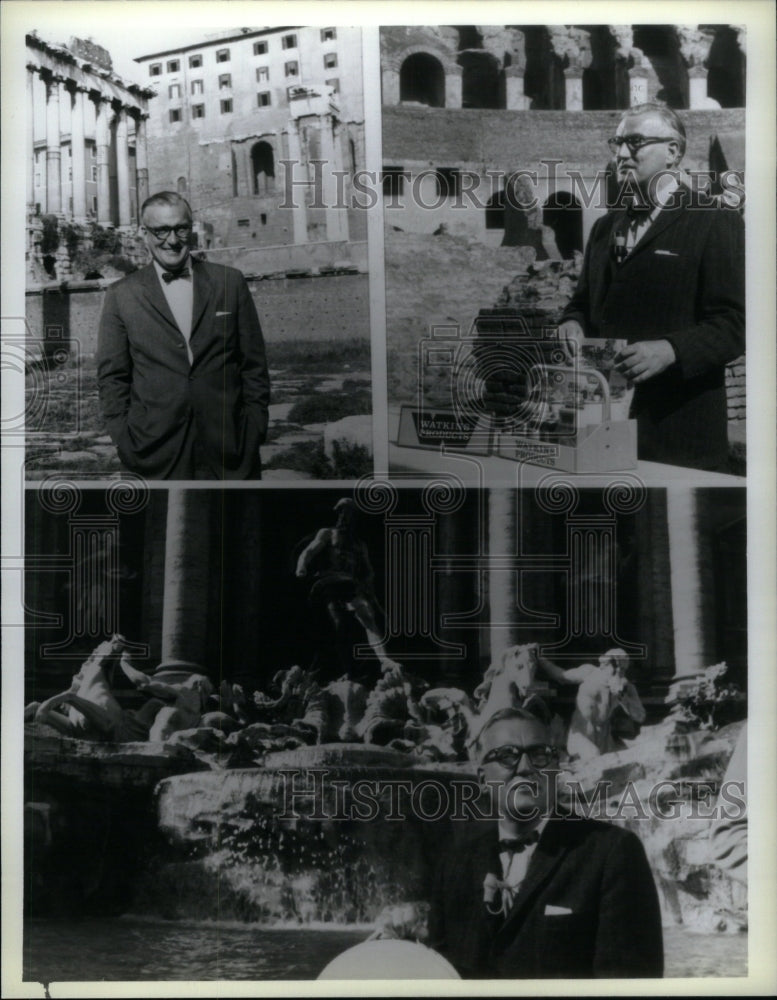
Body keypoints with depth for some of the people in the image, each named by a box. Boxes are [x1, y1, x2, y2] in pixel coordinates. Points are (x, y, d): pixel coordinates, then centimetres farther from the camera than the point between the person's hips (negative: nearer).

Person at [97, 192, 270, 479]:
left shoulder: (230, 282, 7)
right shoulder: (121, 295, 5)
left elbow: (254, 364, 8)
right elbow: (112, 377, 6)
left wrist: (255, 429, 2)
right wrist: (125, 442, -1)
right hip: (158, 453, -1)